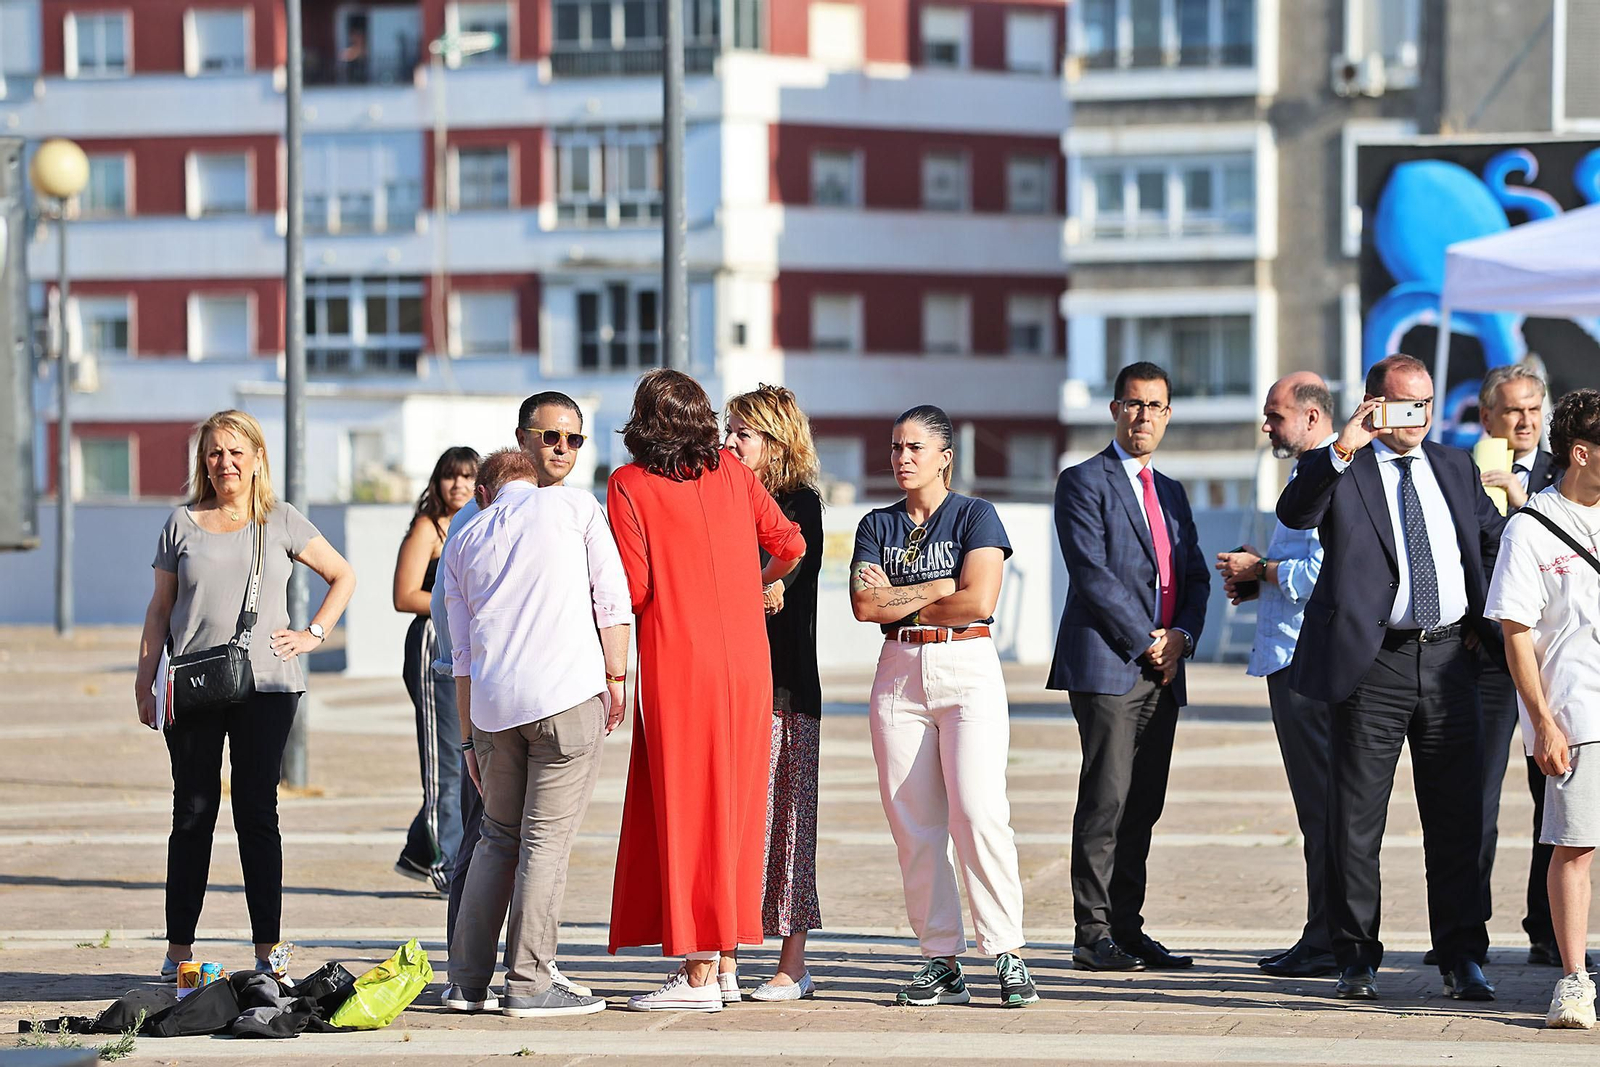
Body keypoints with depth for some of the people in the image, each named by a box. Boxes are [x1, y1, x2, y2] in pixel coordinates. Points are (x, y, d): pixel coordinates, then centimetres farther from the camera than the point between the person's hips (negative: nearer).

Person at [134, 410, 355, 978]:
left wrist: (312, 634, 4)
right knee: (193, 814, 2)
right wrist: (144, 680, 4)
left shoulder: (281, 521, 7)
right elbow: (160, 608, 11)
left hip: (266, 688, -1)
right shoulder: (183, 523, 9)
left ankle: (267, 952, 2)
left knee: (257, 813, -1)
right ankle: (179, 951, 7)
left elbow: (343, 577, 16)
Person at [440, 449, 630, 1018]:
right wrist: (615, 678, 5)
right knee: (547, 840, -2)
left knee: (499, 837, 15)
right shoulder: (574, 504, 9)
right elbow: (611, 598, 0)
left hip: (490, 706, 4)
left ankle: (468, 981, 15)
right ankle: (528, 985, -3)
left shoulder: (463, 541, 19)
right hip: (568, 694, -4)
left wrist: (470, 738, 21)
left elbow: (461, 653, 18)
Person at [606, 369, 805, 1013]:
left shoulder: (630, 485, -6)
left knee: (682, 810, -2)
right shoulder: (731, 473, 7)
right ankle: (719, 956, 12)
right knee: (731, 806, 10)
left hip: (676, 664, -5)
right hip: (746, 664, 5)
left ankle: (698, 973, -4)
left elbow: (633, 588, -12)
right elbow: (788, 544, 11)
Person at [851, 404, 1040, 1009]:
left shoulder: (975, 517, 2)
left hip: (967, 670, -4)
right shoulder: (877, 526, 13)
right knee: (913, 823, -1)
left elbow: (979, 602, -11)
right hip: (899, 674, 4)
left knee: (978, 814, -15)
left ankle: (1008, 953, -11)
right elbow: (864, 605, -1)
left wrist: (898, 600, -3)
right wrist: (938, 588, -8)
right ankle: (941, 960, 3)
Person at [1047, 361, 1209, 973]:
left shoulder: (1171, 493, 21)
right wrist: (1145, 642, -12)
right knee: (1107, 801, -9)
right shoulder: (1084, 483, -1)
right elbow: (1091, 573, -10)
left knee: (1143, 806, 5)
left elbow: (1195, 577, 18)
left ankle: (1127, 928, 9)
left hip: (1163, 670, 7)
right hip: (1107, 666, -7)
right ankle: (1094, 935, -7)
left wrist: (1181, 635, -2)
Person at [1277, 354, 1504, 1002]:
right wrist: (1340, 451, -31)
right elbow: (1294, 514, -20)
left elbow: (1497, 541, 26)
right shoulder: (1340, 470, 0)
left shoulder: (1455, 468, 15)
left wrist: (1486, 614, 13)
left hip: (1449, 655, 4)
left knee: (1457, 816, 5)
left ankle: (1461, 959, 12)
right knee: (1356, 818, 1)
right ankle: (1357, 960, 10)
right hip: (1375, 661, -4)